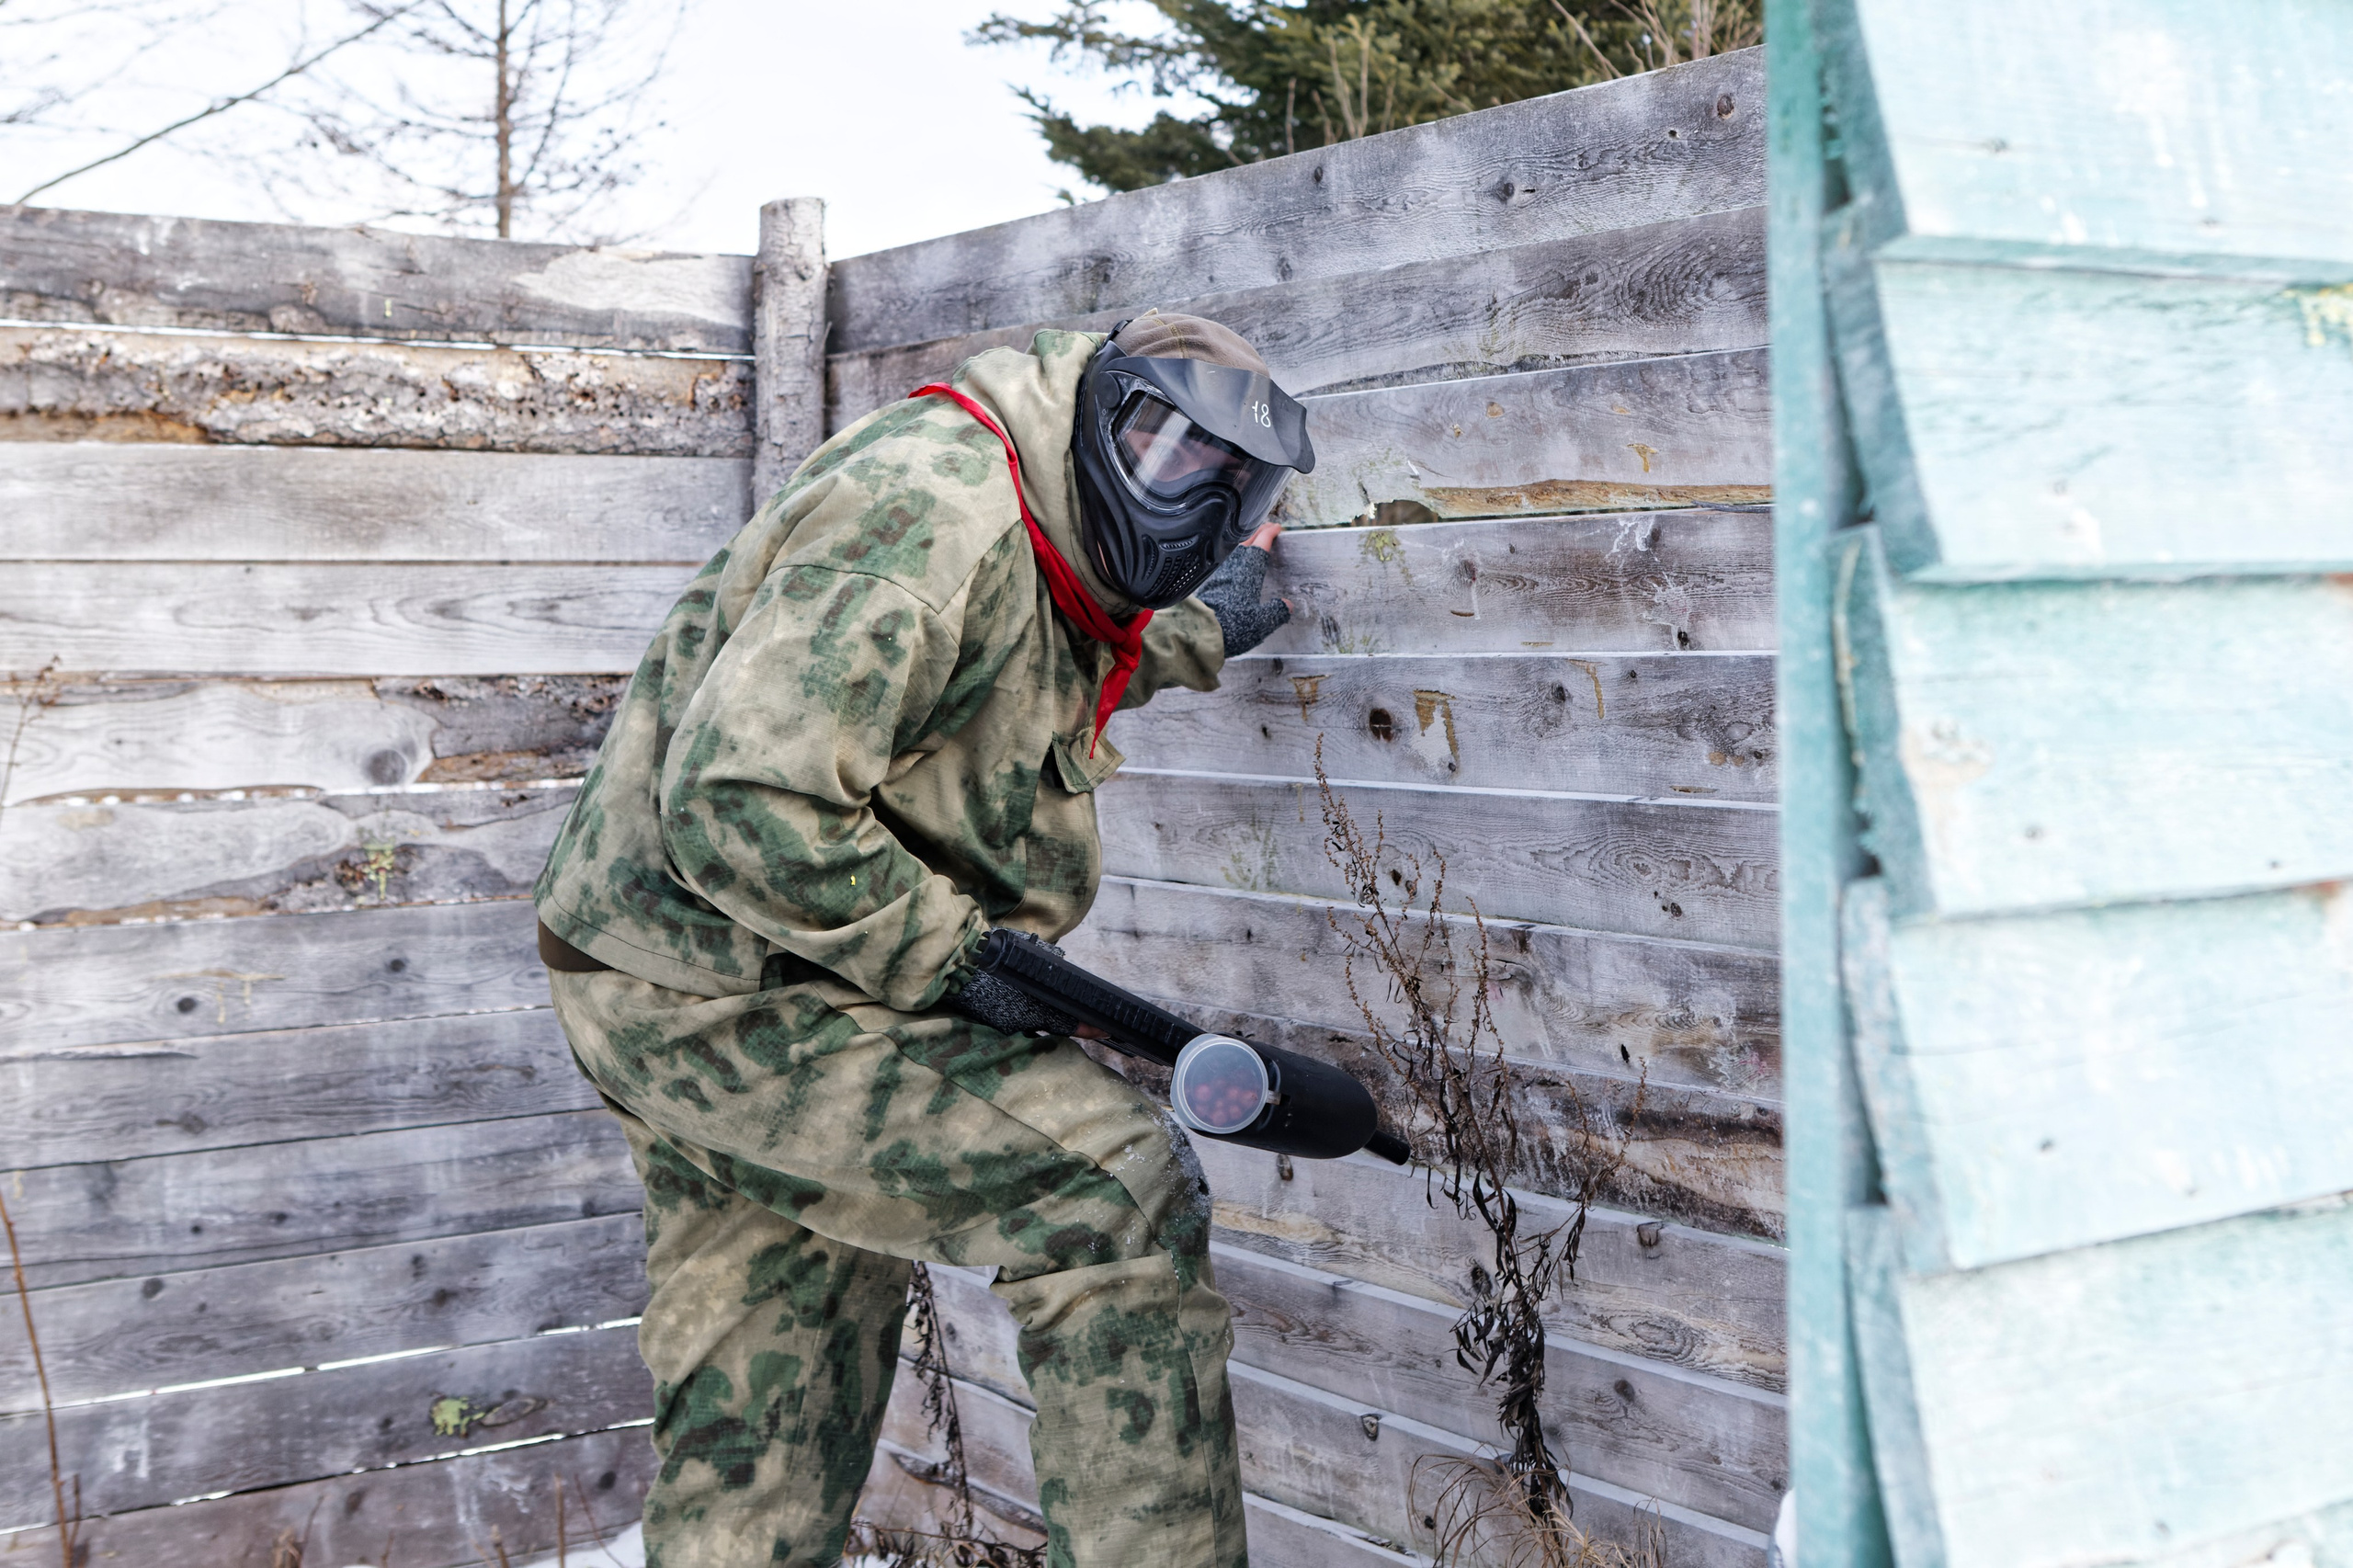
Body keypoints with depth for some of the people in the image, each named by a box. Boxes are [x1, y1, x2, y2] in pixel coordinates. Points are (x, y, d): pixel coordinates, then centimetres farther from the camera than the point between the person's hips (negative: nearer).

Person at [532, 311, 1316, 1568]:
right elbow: (745, 805, -30)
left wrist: (1194, 637, 35)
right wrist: (956, 953, -21)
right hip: (719, 986, -11)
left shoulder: (1039, 552, 10)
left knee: (757, 1442, 17)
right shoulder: (938, 509, -22)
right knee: (1120, 1192, -14)